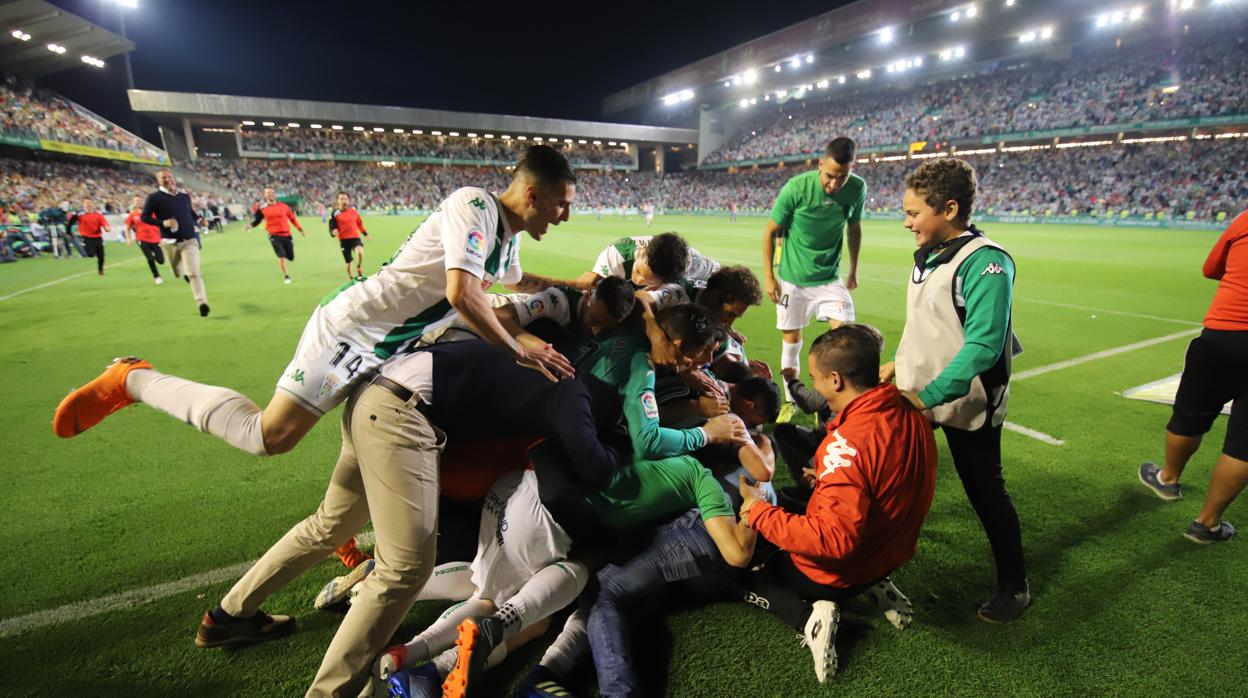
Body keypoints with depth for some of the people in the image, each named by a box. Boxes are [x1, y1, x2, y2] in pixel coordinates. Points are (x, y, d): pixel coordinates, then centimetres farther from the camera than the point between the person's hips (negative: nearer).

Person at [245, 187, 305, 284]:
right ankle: (286, 276, 0)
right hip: (274, 235, -2)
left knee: (290, 258, 7)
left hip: (286, 235, 2)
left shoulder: (283, 205, 3)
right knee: (281, 256, -15)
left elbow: (292, 218, 11)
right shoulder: (262, 208, -1)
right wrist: (249, 226, -11)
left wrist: (300, 229, 13)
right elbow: (257, 221, 8)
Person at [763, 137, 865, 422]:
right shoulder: (796, 188, -19)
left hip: (830, 277, 2)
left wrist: (853, 269, 14)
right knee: (791, 340, 7)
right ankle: (790, 402, 24)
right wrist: (768, 276, -8)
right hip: (792, 278, -2)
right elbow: (770, 232, -8)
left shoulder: (857, 188, -10)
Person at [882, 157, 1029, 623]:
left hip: (966, 404, -8)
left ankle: (1014, 585, 28)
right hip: (914, 393, 8)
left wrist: (927, 396, -32)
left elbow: (982, 347, -29)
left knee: (985, 492, 8)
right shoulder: (928, 255, 4)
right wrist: (900, 363, 12)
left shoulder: (985, 262, -23)